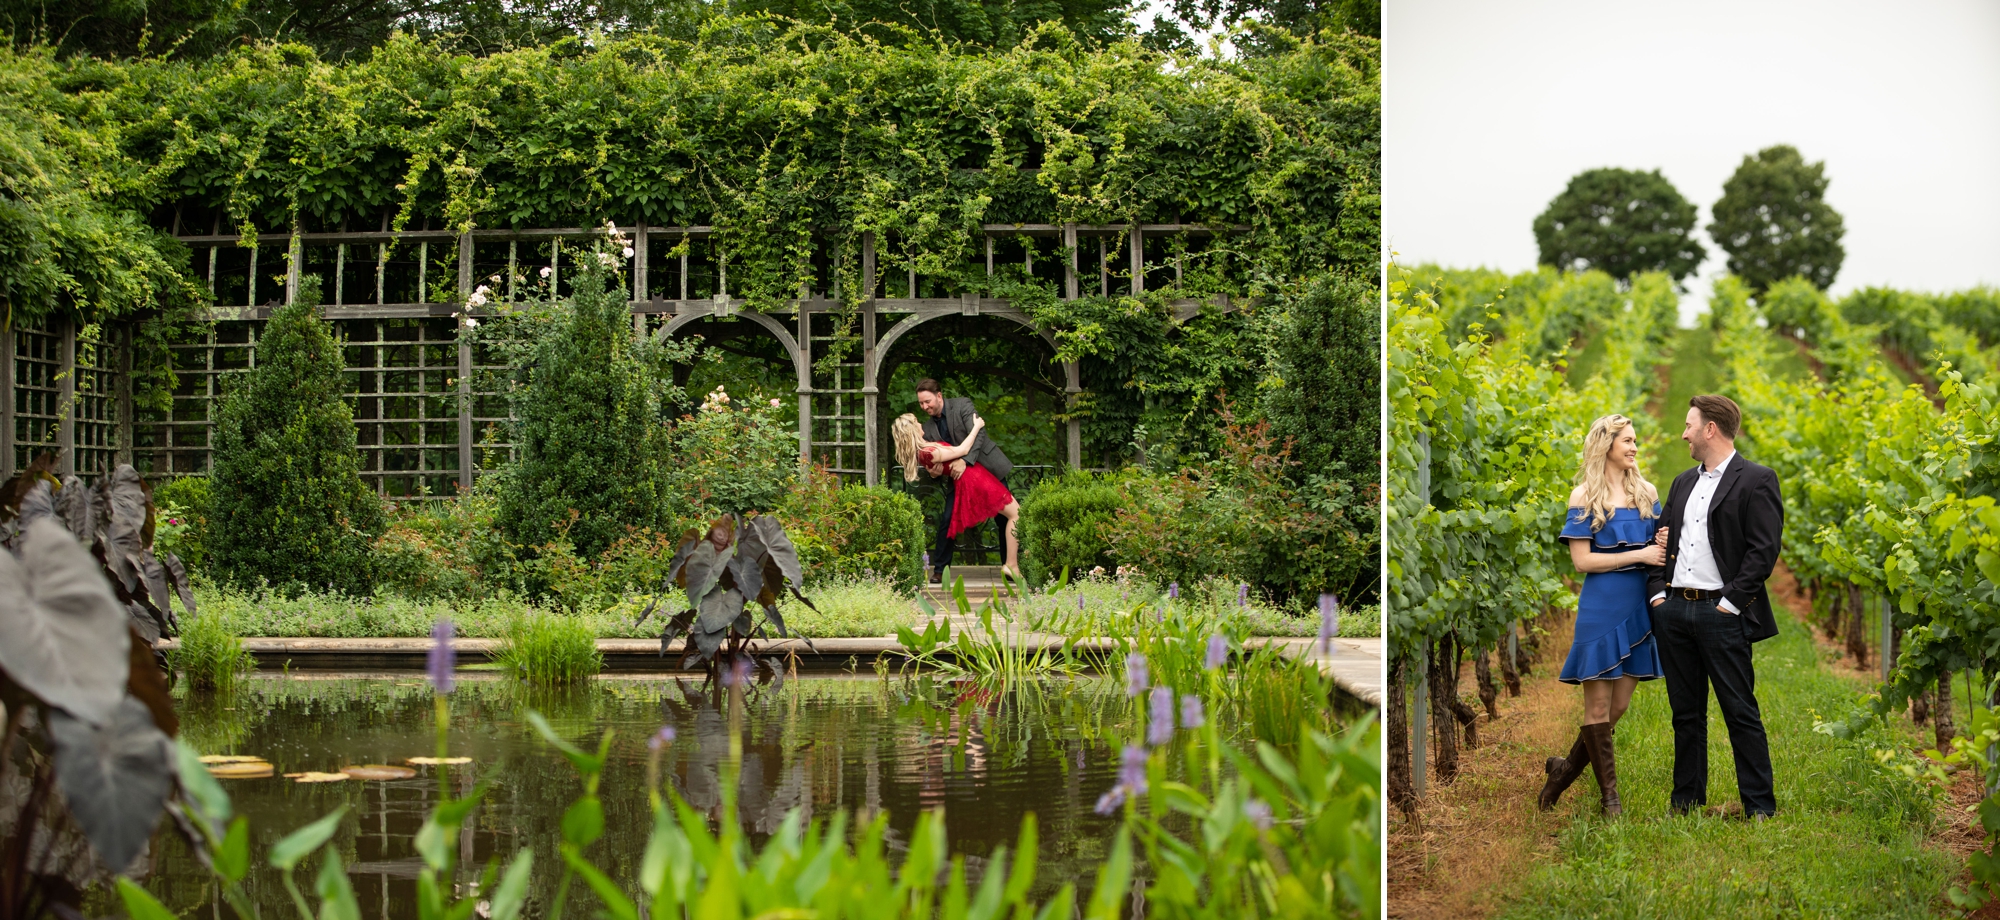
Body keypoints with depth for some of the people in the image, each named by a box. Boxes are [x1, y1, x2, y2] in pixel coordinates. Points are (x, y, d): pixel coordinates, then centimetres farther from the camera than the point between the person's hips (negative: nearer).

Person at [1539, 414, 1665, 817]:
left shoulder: (1647, 492, 10)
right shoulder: (1585, 497, -4)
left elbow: (1659, 547, 17)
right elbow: (1582, 559, -9)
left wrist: (1668, 544, -7)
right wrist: (1639, 555, -15)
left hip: (1639, 606, 5)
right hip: (1601, 607, -5)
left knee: (1619, 706, 7)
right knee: (1598, 707, -1)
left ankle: (1566, 768, 24)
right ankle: (1609, 794, 9)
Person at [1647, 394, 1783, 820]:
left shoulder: (1756, 481, -5)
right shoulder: (1683, 482, 18)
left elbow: (1764, 550, -12)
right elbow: (1663, 538, 21)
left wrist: (1731, 602, -15)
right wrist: (1658, 591, 6)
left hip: (1721, 614, -7)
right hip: (1675, 610, 7)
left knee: (1740, 712, -4)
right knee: (1686, 713, 11)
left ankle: (1760, 807, 0)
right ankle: (1686, 801, 18)